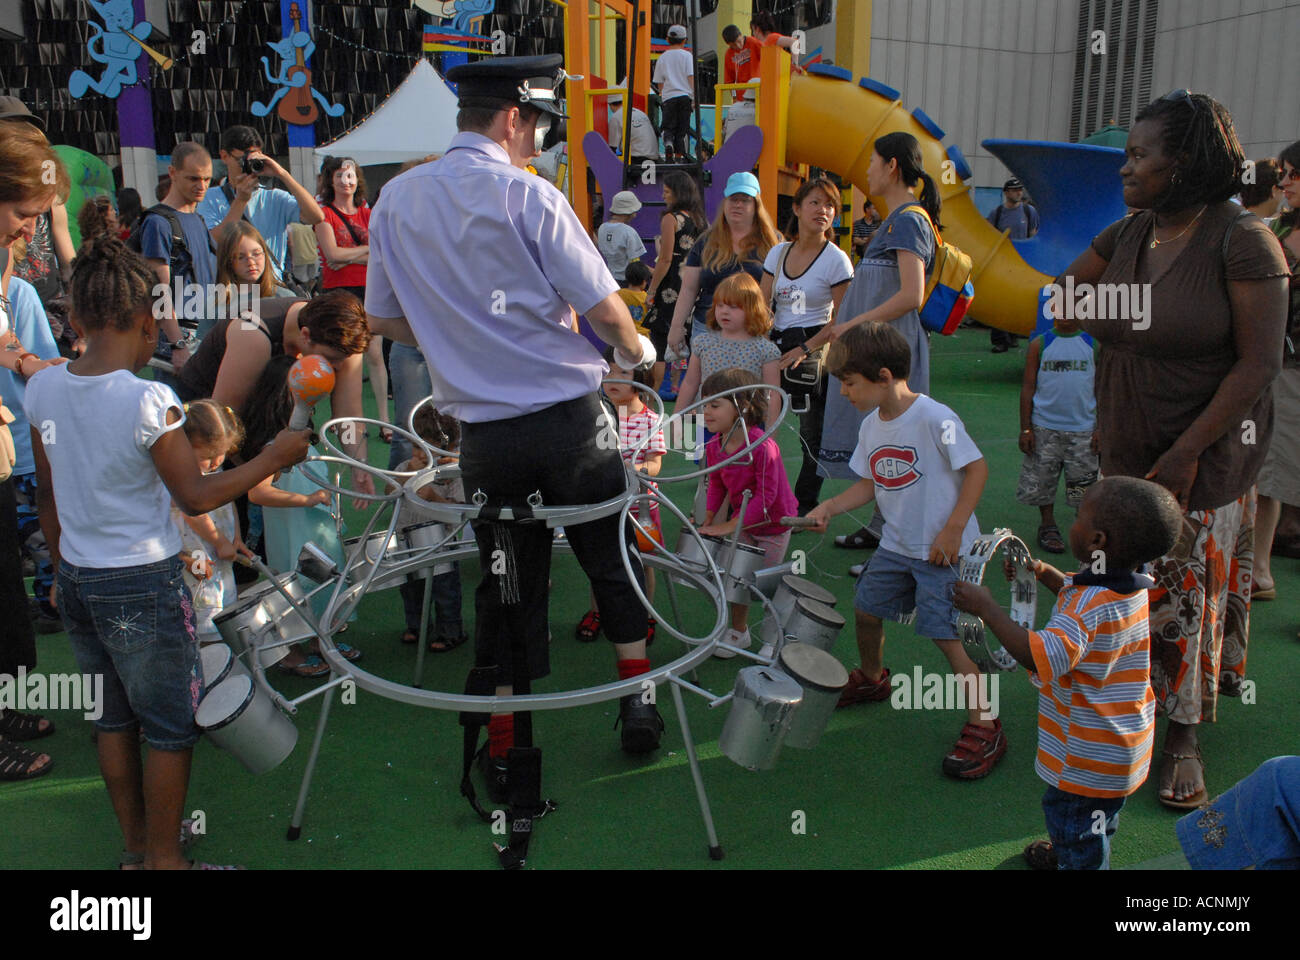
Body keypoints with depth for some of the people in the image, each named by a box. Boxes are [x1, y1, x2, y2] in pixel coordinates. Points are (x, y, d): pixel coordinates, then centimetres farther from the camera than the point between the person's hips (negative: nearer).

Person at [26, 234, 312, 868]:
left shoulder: (42, 388, -2)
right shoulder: (148, 400, -22)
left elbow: (47, 494, 8)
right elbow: (196, 496, -15)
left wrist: (64, 570, 21)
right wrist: (274, 457, -5)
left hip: (78, 581, 7)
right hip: (143, 586, -7)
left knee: (113, 719, 20)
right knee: (172, 728, 10)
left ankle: (134, 845, 35)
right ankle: (164, 857, 22)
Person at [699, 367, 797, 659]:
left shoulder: (763, 448, -32)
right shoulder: (714, 448, -9)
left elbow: (766, 495, -30)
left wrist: (729, 525, -30)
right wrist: (709, 517, -6)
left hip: (774, 523, -6)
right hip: (741, 521, 6)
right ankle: (739, 632, 32)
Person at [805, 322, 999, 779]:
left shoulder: (934, 418, -21)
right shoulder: (872, 426, 3)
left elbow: (977, 468, -17)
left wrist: (953, 529, -20)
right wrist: (829, 507, -3)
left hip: (943, 550, -8)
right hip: (896, 546, 8)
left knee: (946, 634, -10)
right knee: (865, 608, 17)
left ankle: (984, 728, 3)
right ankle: (872, 678, 45)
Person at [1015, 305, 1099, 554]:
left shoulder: (1093, 345, 3)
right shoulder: (1039, 345, 2)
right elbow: (1028, 387, 2)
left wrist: (1101, 428, 1)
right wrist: (1025, 429, -2)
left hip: (1083, 428, 0)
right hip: (1045, 427, 0)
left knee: (1083, 485, 3)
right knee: (1042, 481, 6)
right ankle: (1048, 527, 24)